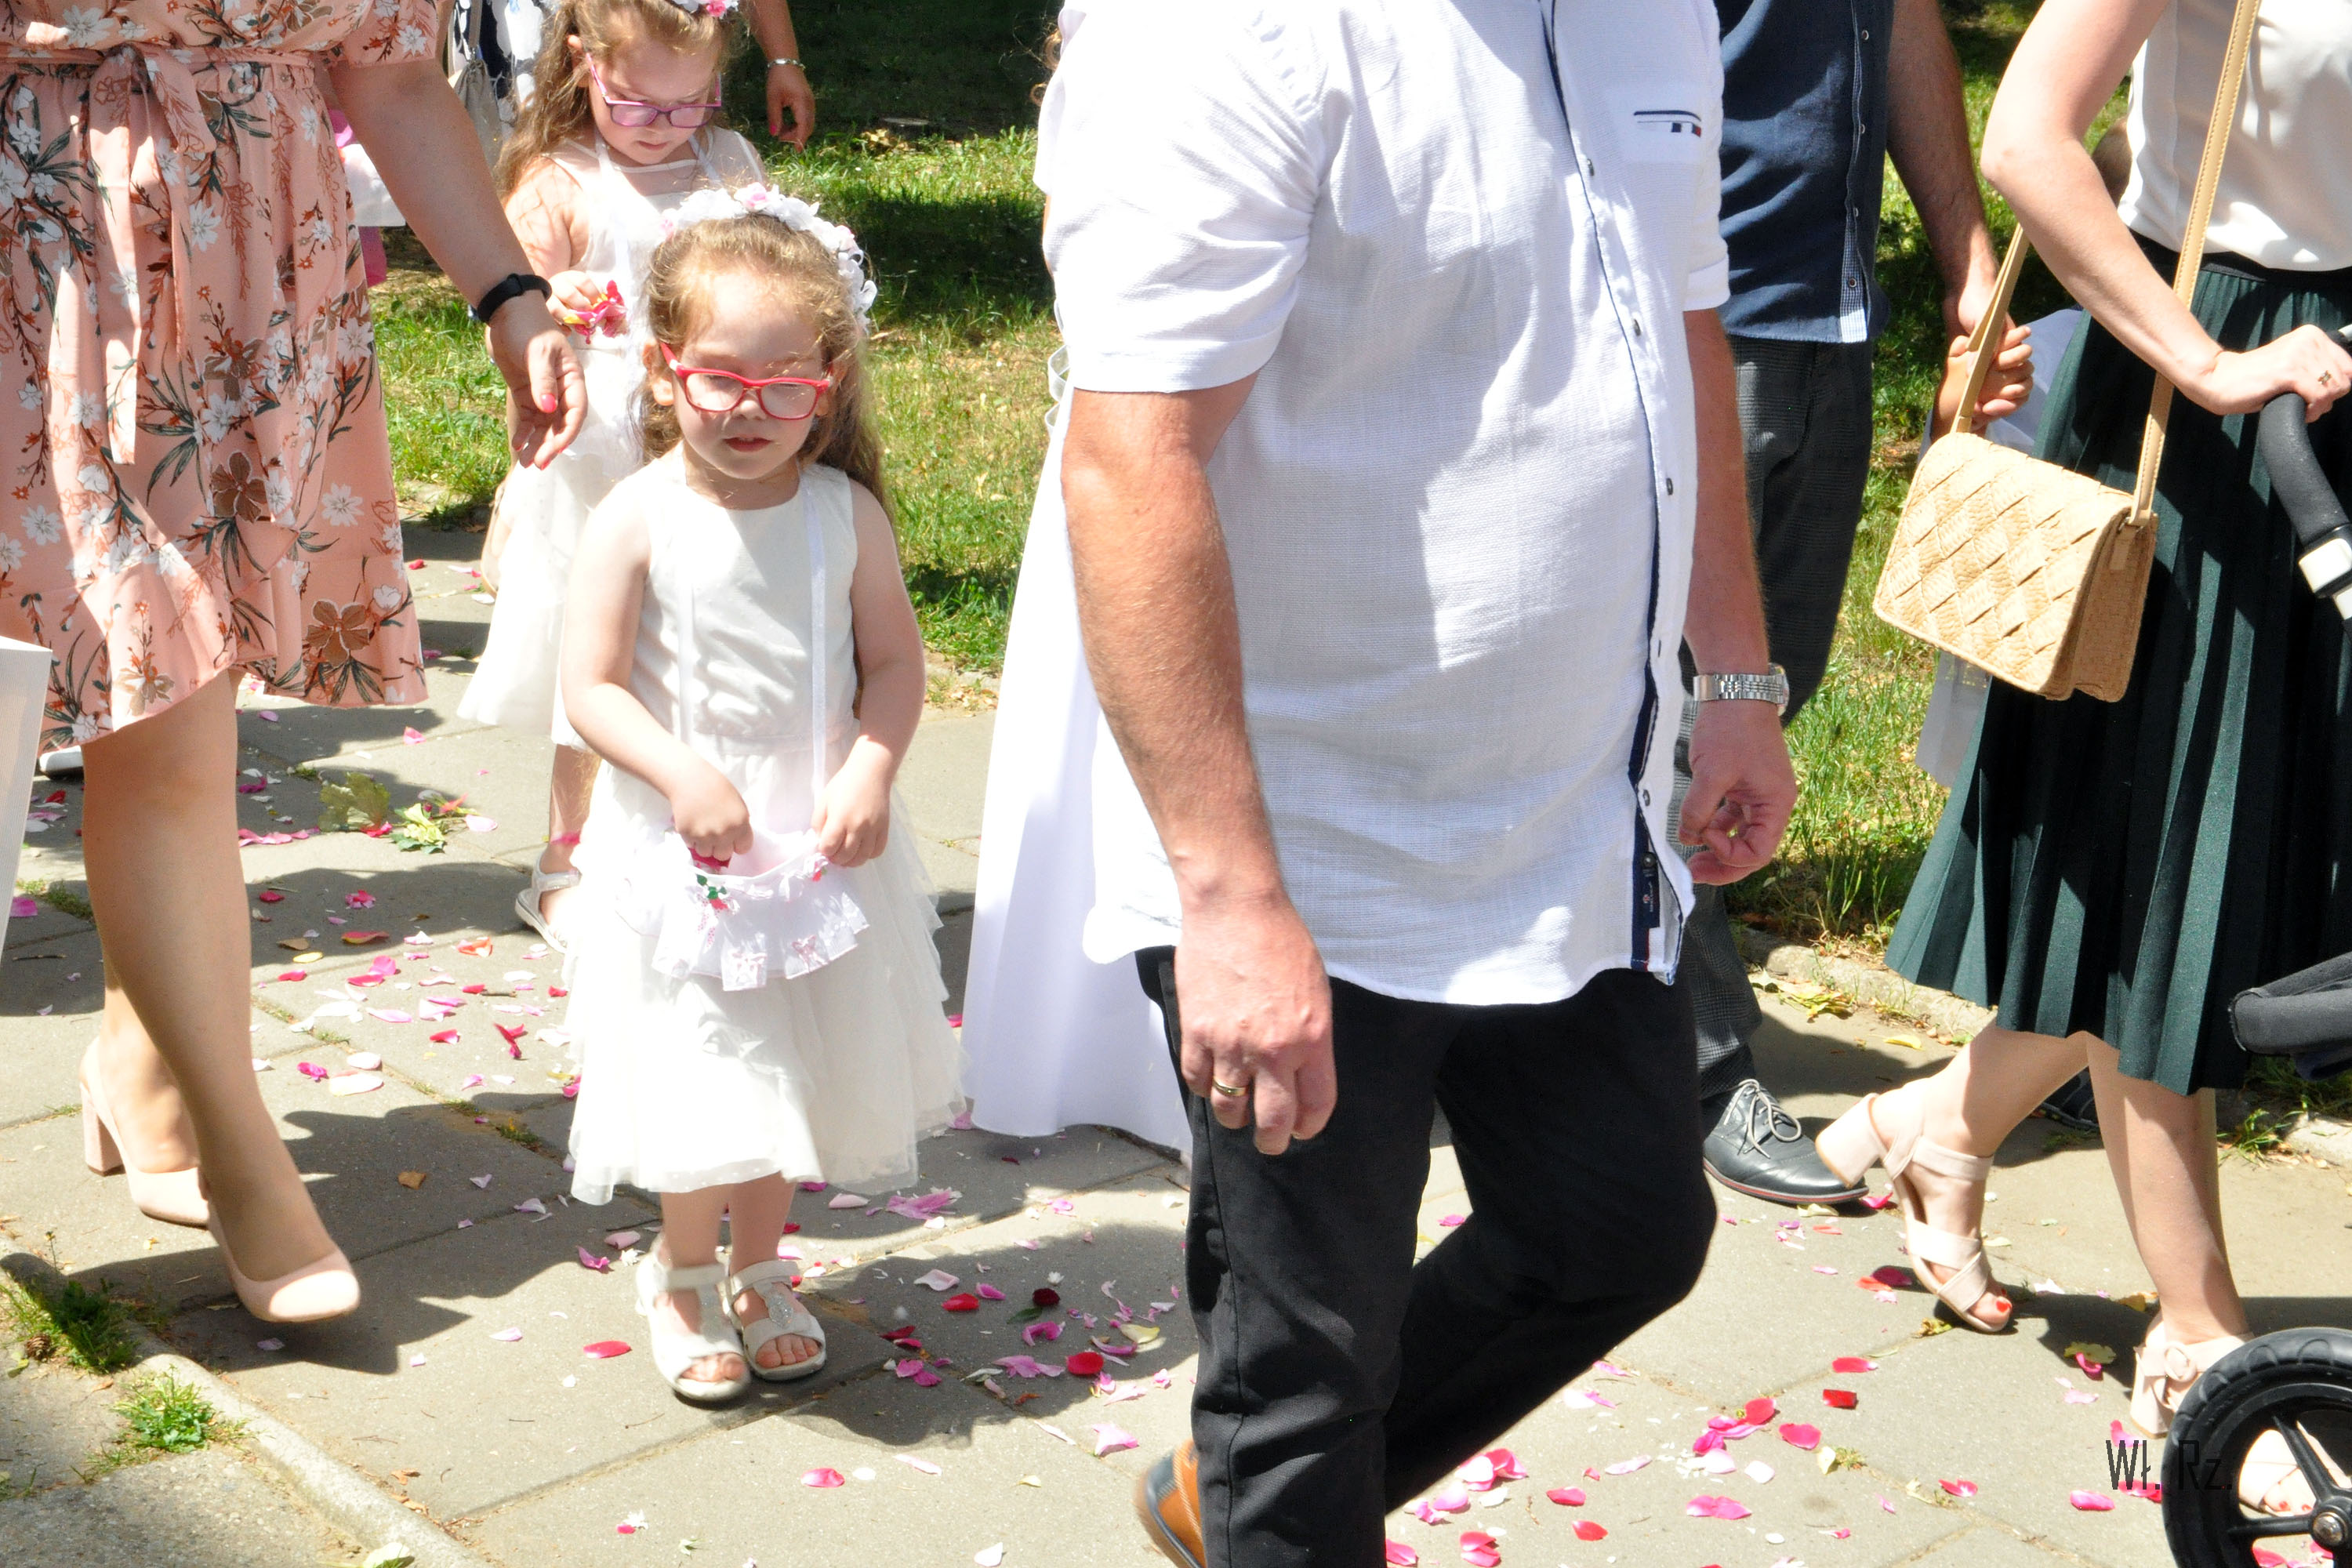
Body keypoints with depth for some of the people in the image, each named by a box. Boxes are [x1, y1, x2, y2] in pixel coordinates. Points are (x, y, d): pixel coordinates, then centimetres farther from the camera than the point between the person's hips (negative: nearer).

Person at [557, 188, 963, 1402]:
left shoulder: (846, 515, -4)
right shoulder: (636, 522, -11)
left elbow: (894, 661, 0)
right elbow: (591, 687, -11)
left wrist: (868, 772, -16)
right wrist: (680, 773, -26)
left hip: (816, 844, 3)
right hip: (677, 857, -3)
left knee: (800, 1068, 15)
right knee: (705, 1079, 2)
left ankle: (759, 1269, 38)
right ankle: (684, 1278, 28)